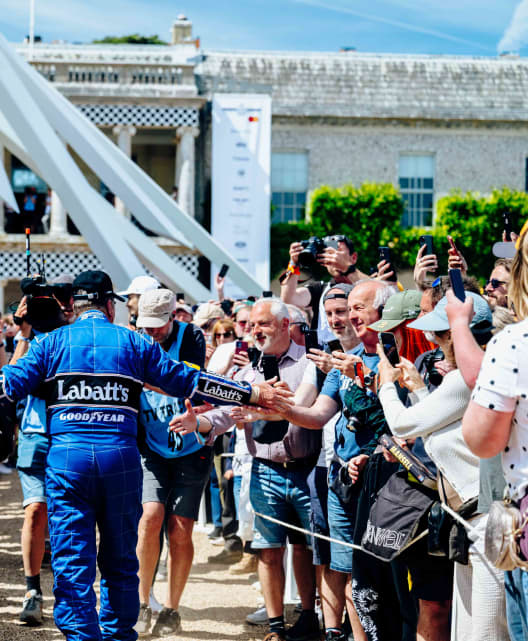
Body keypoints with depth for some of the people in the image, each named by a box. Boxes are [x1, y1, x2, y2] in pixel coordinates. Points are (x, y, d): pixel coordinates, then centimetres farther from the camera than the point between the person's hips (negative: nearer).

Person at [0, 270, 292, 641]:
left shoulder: (52, 342, 8)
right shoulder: (134, 343, 10)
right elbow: (186, 381, 9)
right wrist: (252, 394, 13)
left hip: (66, 456, -1)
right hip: (121, 457, 1)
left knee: (71, 559, 0)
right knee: (120, 558, 14)